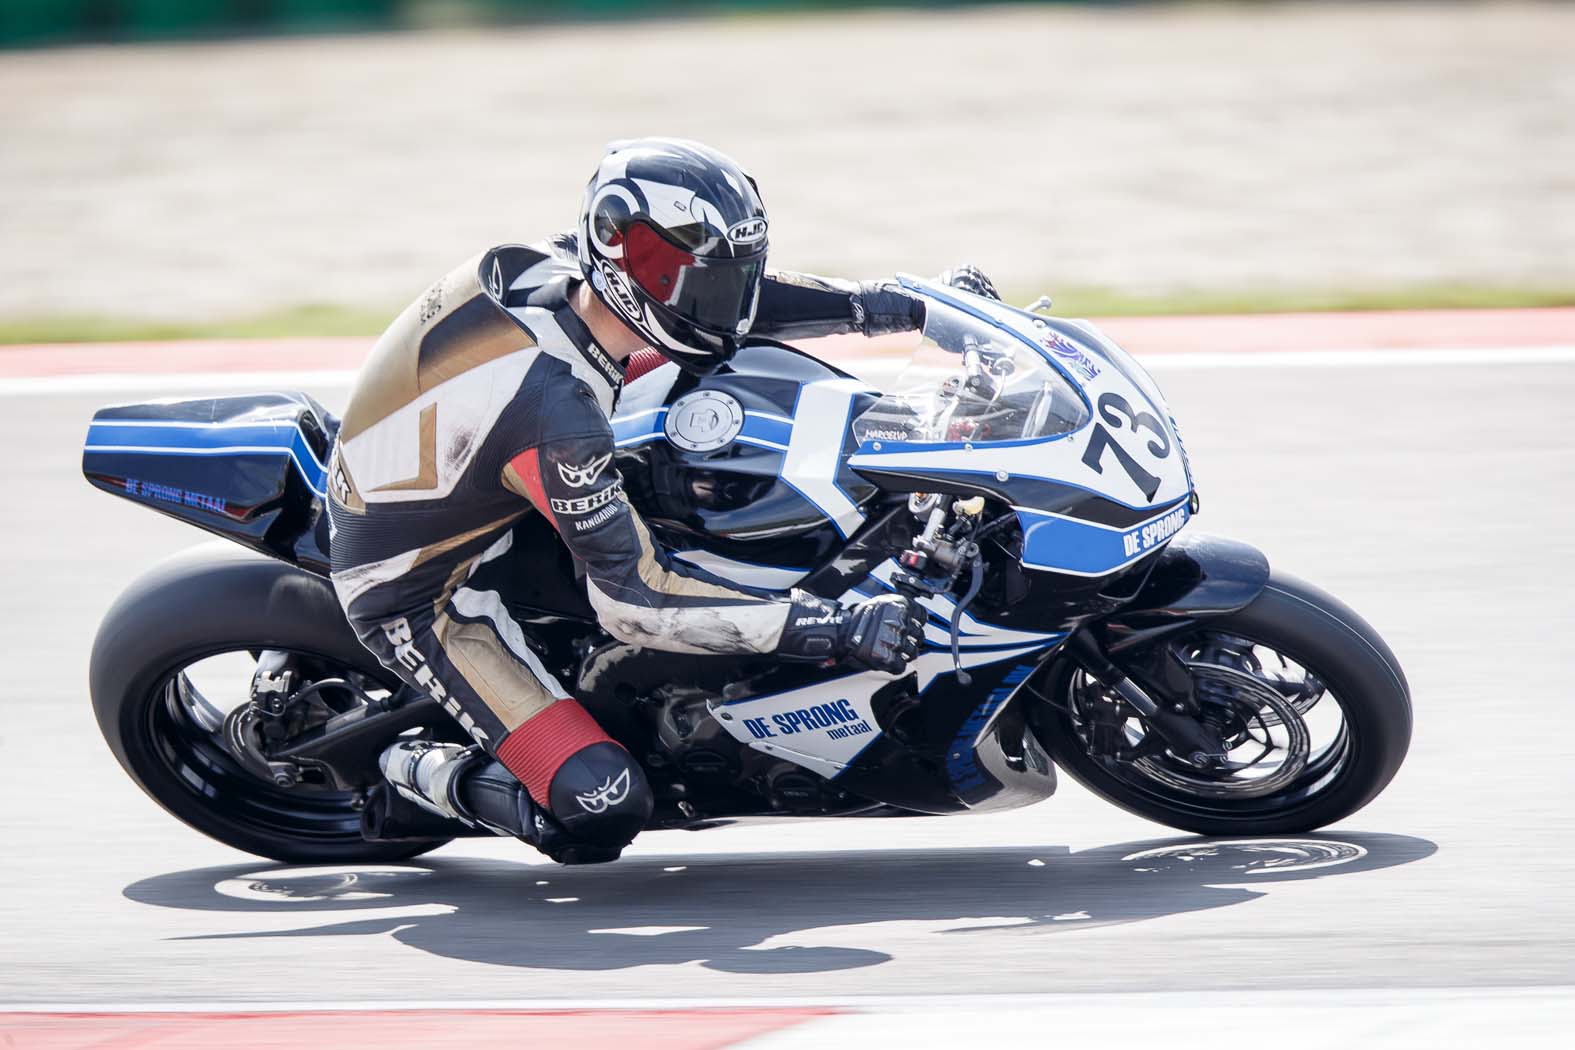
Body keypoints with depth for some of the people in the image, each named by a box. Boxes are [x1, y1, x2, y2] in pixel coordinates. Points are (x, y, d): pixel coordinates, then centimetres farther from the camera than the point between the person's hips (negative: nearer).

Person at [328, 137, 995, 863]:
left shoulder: (554, 268, -16)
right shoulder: (556, 413, -38)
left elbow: (709, 292, 2)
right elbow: (633, 600, -33)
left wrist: (882, 304, -3)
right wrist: (833, 632, -36)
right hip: (416, 596, -8)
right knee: (601, 811, -21)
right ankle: (426, 774, 5)